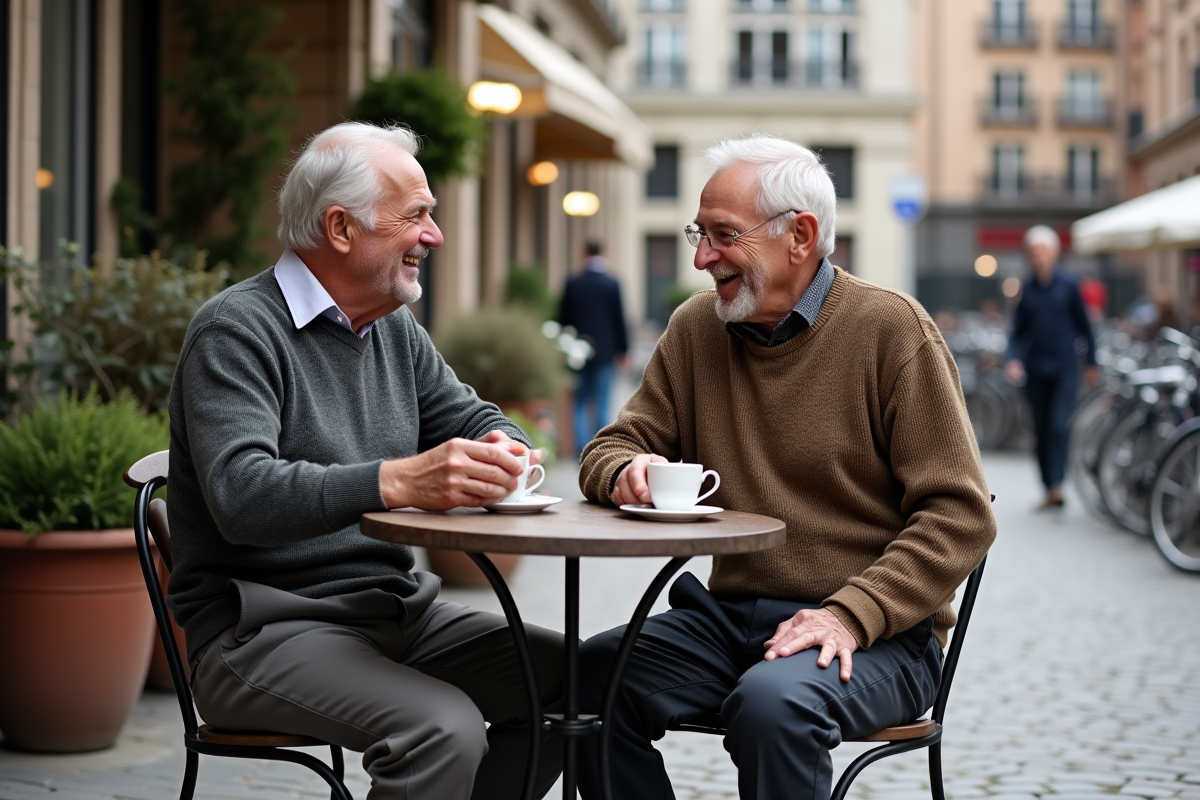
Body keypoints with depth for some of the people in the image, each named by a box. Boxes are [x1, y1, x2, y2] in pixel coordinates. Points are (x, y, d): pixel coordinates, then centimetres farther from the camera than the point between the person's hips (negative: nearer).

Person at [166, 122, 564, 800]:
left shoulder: (396, 330, 14)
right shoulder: (237, 330, -12)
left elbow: (468, 416, 20)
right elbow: (241, 496, -25)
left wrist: (503, 449, -7)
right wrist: (397, 482, -39)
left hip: (394, 610, 8)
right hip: (264, 632, -8)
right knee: (444, 728, -30)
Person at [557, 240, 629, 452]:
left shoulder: (572, 283, -1)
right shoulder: (612, 284, -5)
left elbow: (563, 317, 4)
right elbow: (619, 319, -2)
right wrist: (622, 350, 6)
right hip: (605, 351, -1)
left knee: (580, 404, 7)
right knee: (601, 404, 2)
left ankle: (582, 451, -1)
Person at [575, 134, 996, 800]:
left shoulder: (889, 328, -5)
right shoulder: (696, 328, 10)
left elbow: (961, 515, -8)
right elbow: (613, 448, 15)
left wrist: (851, 615, -20)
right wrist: (627, 472, -12)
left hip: (875, 634, -4)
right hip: (729, 616, 5)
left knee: (772, 703, -35)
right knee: (590, 675, -21)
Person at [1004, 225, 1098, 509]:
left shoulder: (1068, 285, 0)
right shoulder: (1027, 290, 6)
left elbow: (1084, 325, 7)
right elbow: (1018, 331, 9)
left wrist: (1092, 363, 9)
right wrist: (1013, 359, -9)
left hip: (1064, 368, -3)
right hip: (1035, 369, 3)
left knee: (1060, 425, -16)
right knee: (1041, 430, 6)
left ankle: (1057, 484, -20)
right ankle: (1049, 488, 14)